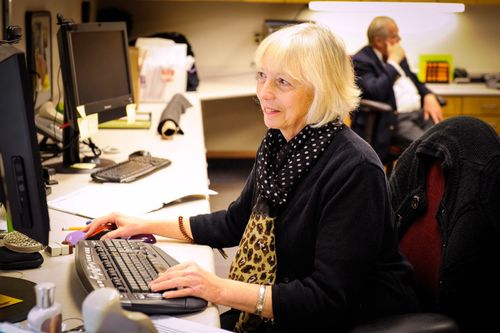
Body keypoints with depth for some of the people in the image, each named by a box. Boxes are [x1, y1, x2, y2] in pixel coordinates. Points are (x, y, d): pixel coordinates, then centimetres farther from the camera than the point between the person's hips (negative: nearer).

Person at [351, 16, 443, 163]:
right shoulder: (361, 61, -7)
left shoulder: (396, 56, 18)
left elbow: (413, 79, 28)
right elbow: (376, 92, -22)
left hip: (419, 112, 8)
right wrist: (393, 62, -12)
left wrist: (429, 96, 7)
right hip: (393, 120, -8)